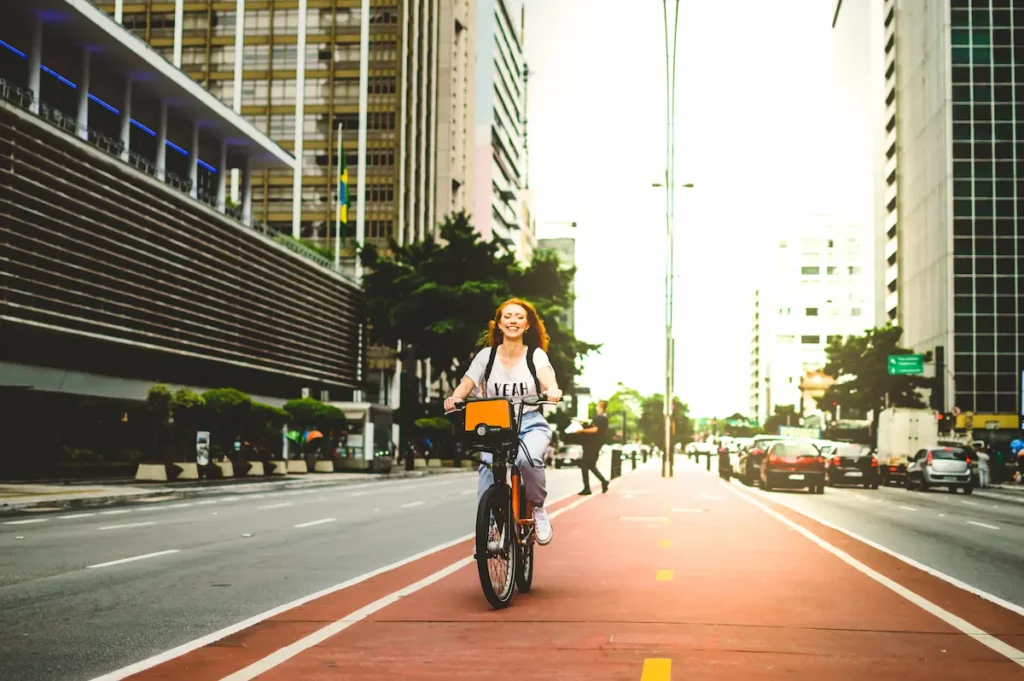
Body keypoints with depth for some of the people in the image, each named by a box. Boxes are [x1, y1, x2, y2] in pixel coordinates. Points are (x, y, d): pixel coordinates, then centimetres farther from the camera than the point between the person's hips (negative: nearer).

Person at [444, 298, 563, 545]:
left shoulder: (536, 355, 2)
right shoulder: (486, 356, 5)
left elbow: (547, 377, -18)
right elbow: (466, 384, -4)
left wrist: (552, 391, -43)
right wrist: (454, 398, -28)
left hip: (530, 424, -1)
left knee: (528, 459, -33)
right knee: (488, 465, -27)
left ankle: (538, 509, -5)